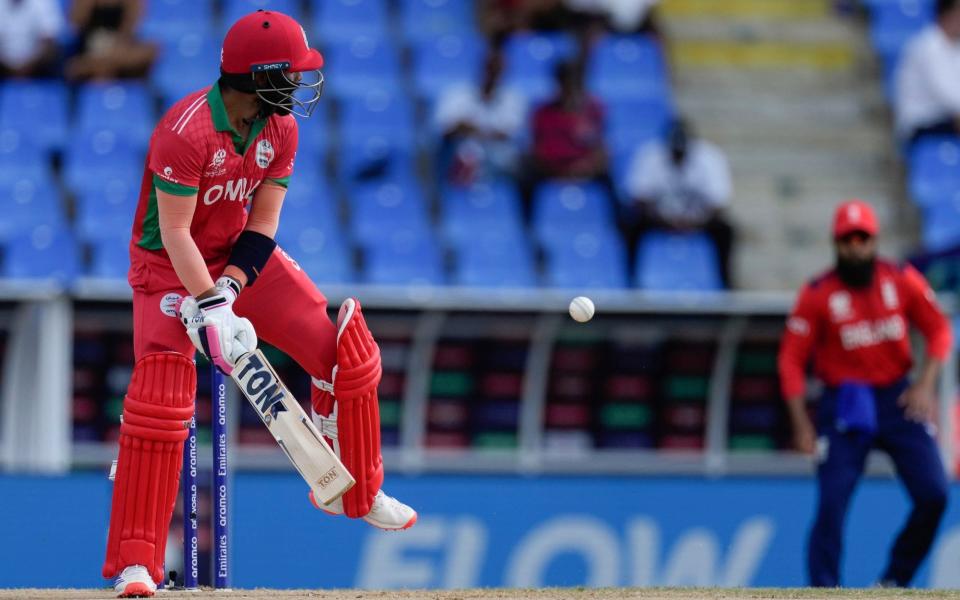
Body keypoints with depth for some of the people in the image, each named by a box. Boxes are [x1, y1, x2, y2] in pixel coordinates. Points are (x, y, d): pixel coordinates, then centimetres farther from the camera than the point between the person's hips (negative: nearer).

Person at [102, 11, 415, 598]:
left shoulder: (281, 128, -6)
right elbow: (174, 232, -27)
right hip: (169, 265, -7)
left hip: (242, 257, 7)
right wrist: (210, 306, -34)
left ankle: (355, 490, 22)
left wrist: (229, 287, -21)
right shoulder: (185, 132, -28)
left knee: (347, 350, -2)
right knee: (162, 388, -26)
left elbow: (263, 221, -5)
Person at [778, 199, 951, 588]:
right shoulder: (817, 294, -6)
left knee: (934, 494, -8)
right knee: (832, 503, -12)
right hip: (844, 406, -2)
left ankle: (894, 583, 7)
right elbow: (792, 358, -5)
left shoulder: (903, 281, 0)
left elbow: (938, 330, 6)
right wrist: (801, 424, -12)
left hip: (898, 399, 2)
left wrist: (925, 384, -10)